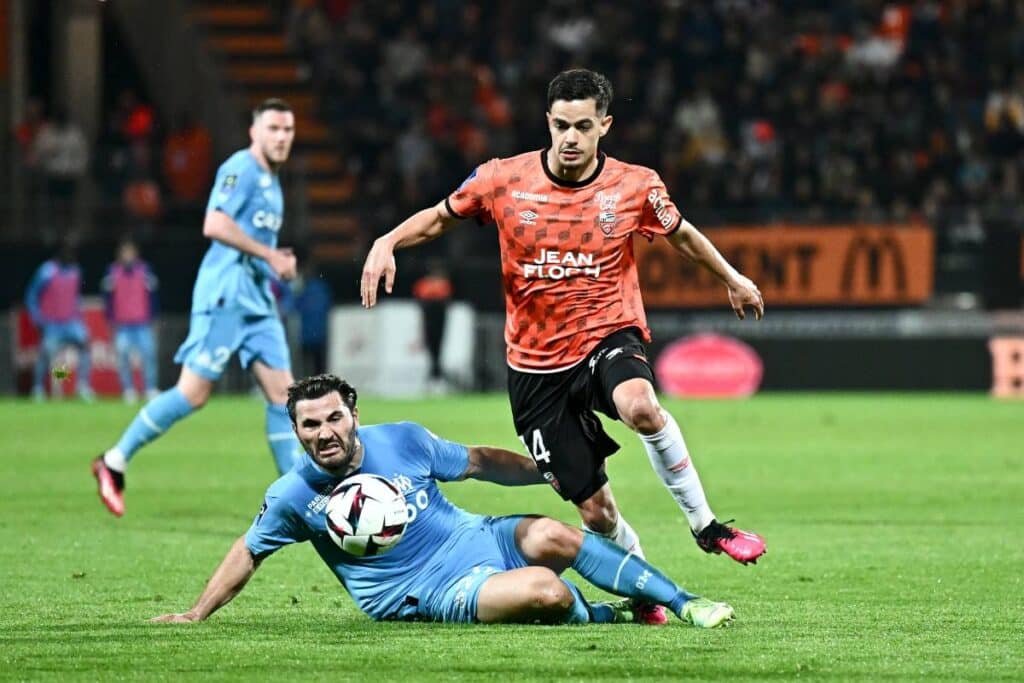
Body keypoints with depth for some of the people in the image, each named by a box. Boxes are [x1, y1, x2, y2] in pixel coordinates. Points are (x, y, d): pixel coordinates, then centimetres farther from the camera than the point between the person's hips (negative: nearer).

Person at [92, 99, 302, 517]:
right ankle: (114, 462, 1)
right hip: (226, 292, -9)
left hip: (258, 301, 9)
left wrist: (277, 262, 13)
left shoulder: (271, 182, 20)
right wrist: (270, 255, -18)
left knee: (282, 393, 1)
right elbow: (214, 225, -21)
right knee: (194, 393, -10)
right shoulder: (241, 168, -9)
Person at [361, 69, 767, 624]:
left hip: (608, 334, -1)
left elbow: (680, 234, 16)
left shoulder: (636, 187, -5)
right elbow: (440, 217, 9)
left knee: (639, 406, -38)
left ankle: (705, 524, -19)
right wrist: (387, 242, -9)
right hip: (536, 365, 1)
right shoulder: (504, 180, -6)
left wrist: (732, 278, 28)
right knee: (595, 509, 0)